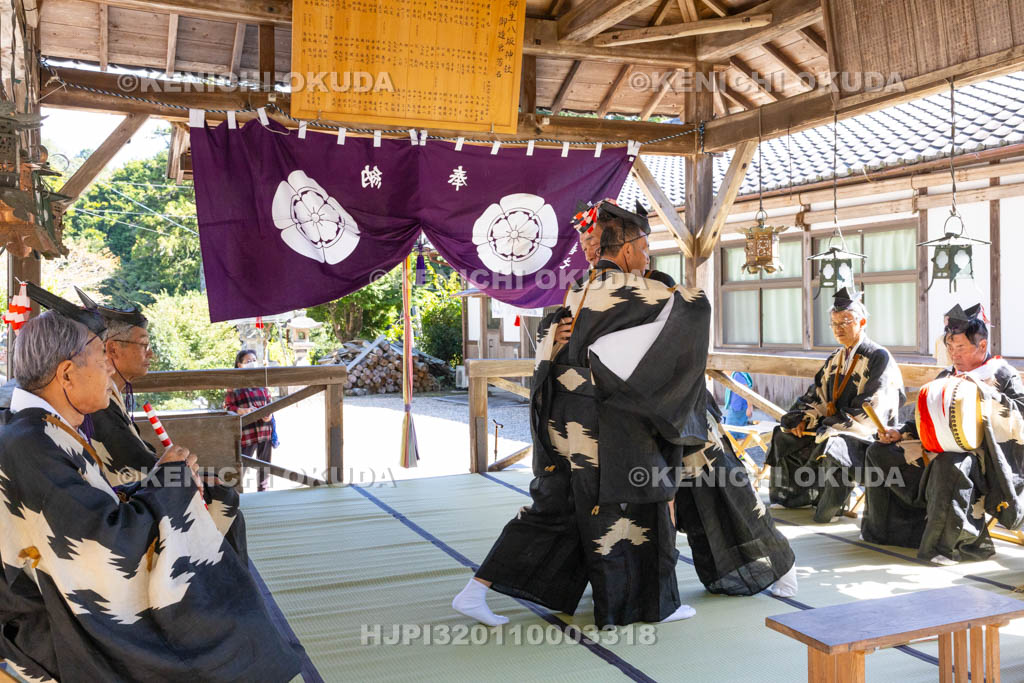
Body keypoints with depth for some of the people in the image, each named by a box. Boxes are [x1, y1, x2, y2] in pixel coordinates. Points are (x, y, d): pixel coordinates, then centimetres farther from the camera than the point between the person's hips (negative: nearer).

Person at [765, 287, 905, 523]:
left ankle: (831, 508, -15)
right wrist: (805, 419, -5)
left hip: (865, 435, -8)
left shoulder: (879, 358, -12)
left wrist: (832, 425, -21)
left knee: (830, 446, -36)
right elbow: (819, 395, 13)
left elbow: (869, 413, -18)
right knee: (784, 436, -2)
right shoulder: (836, 357, 13)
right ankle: (795, 495, 9)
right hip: (834, 428, 8)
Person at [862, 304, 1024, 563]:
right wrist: (901, 432, 5)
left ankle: (953, 542, -31)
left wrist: (983, 390, -22)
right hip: (940, 448, 7)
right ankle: (882, 527, 6)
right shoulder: (946, 376, 19)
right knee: (879, 452, -1)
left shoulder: (1002, 374, 1)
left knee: (950, 464, -42)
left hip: (982, 452, -7)